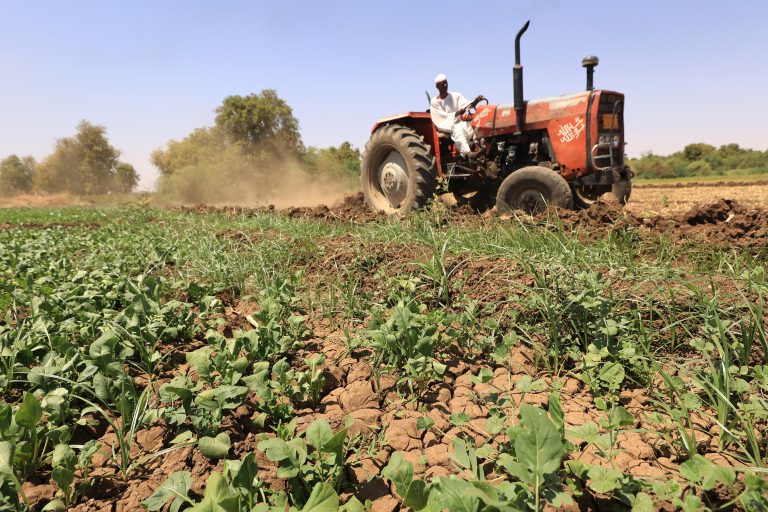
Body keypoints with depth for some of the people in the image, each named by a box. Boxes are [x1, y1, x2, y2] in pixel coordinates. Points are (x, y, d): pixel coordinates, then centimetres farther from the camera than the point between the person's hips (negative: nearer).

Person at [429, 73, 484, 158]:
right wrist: (457, 113, -25)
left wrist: (476, 101, -28)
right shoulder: (434, 102, -2)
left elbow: (467, 104, -5)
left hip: (458, 122, 4)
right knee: (457, 129, -37)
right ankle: (467, 152, -54)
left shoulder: (455, 95, 8)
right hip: (445, 125, -4)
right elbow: (442, 117, -10)